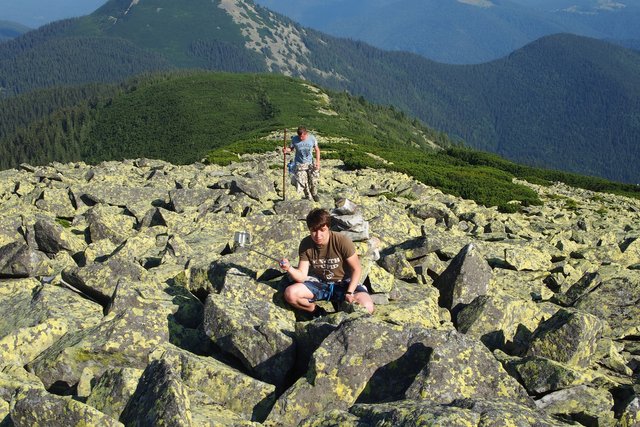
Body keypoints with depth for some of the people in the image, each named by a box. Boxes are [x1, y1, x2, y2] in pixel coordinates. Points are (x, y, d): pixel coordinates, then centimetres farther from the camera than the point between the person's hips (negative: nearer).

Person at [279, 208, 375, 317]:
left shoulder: (342, 241, -22)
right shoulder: (306, 244, -12)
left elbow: (356, 269, -13)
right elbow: (302, 276, -13)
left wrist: (349, 293, -24)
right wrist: (289, 268, -35)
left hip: (343, 283, -2)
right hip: (318, 283, 3)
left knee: (367, 307, -29)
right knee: (290, 294, -25)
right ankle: (319, 312, 0)